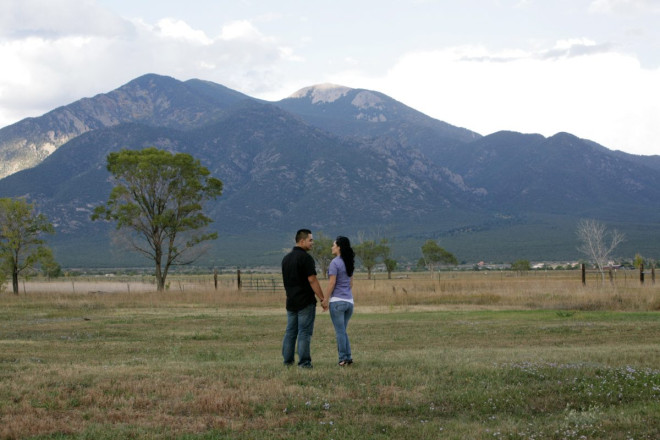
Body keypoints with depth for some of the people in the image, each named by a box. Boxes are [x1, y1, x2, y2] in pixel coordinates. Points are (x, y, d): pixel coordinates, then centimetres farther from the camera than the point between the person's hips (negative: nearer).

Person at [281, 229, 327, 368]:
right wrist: (322, 299, -13)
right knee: (304, 333, -5)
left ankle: (287, 360, 12)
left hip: (291, 301, 7)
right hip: (305, 301, -7)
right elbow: (312, 280, -17)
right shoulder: (305, 257, -13)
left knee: (290, 332, 11)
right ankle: (304, 362, -5)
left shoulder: (286, 258, 12)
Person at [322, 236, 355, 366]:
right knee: (343, 331, 15)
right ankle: (348, 357, 8)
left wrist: (326, 299, -8)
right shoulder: (349, 263, 10)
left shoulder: (335, 262, -12)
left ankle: (343, 358, 1)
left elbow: (332, 283, -14)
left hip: (337, 301, -7)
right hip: (349, 301, 7)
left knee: (340, 332, 0)